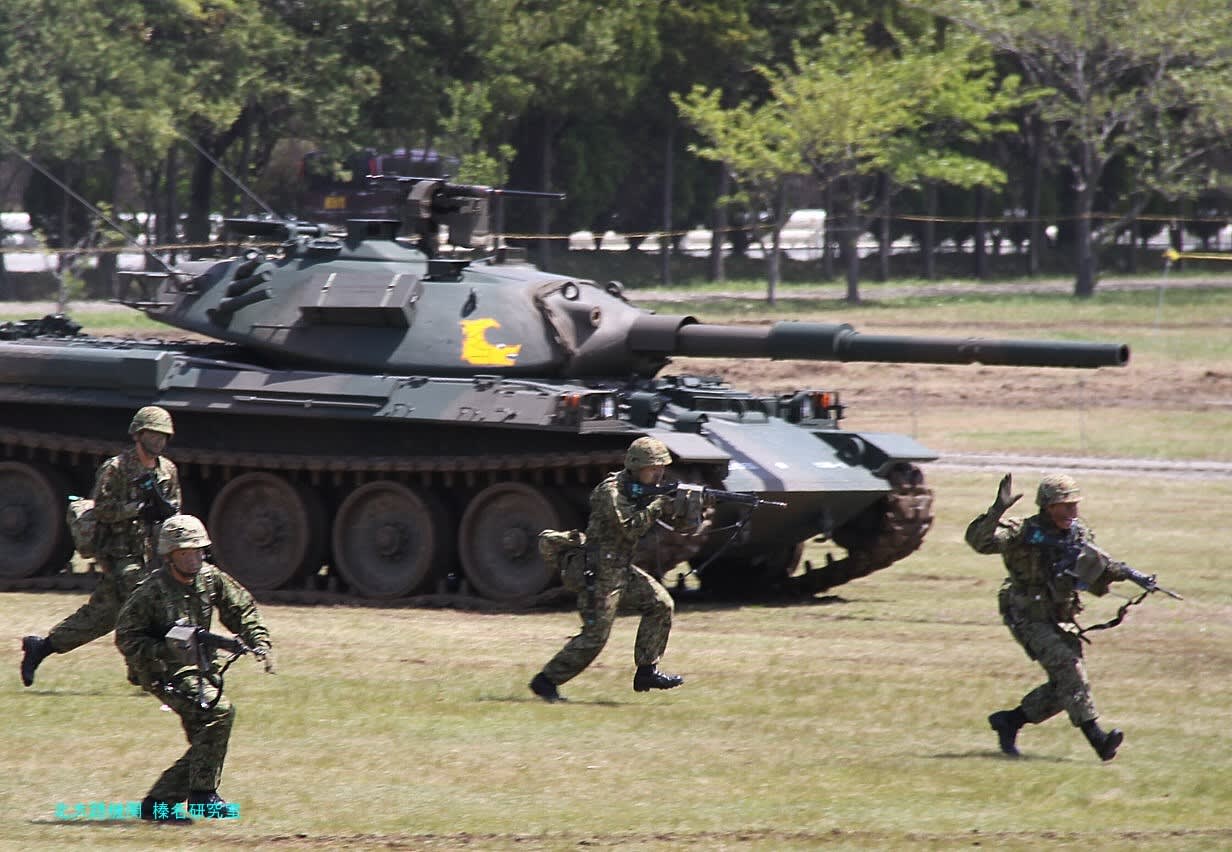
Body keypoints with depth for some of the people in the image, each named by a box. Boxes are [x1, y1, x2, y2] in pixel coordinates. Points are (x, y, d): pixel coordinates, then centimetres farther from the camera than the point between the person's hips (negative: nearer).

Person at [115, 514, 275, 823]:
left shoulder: (210, 578, -1)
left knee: (205, 744, 4)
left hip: (199, 669, 7)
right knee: (219, 711, -26)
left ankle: (157, 803, 15)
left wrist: (259, 644, 0)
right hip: (166, 673, -7)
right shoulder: (153, 591, -18)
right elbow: (126, 638, -15)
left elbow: (242, 609, 13)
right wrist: (166, 650, -27)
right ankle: (202, 794, -19)